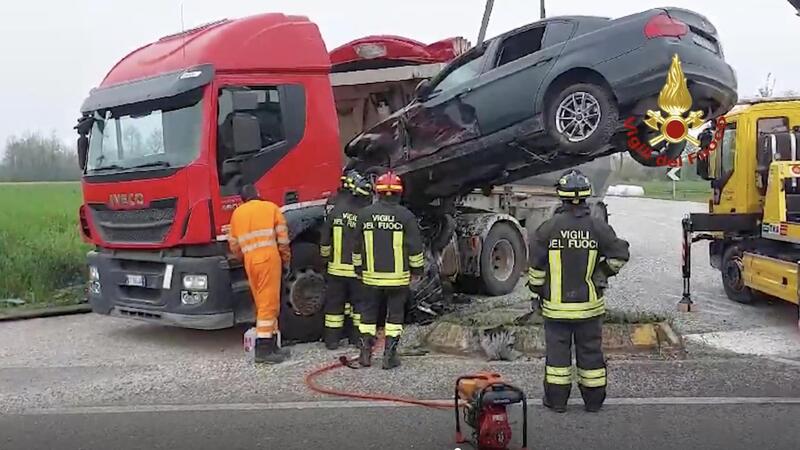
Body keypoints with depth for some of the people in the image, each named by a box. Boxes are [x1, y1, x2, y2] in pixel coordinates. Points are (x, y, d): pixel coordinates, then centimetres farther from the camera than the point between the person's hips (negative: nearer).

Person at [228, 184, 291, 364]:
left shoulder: (237, 213, 17)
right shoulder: (271, 207, 8)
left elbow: (234, 245, 16)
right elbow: (283, 239, 1)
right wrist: (286, 261, 13)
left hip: (250, 262, 5)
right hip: (269, 259, -4)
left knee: (263, 304, 12)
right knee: (268, 304, -6)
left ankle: (272, 345, 15)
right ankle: (263, 349, -9)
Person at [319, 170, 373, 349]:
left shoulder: (335, 211, -4)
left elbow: (325, 241, 1)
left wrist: (325, 257, 18)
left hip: (336, 268, 2)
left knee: (334, 303, 10)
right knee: (359, 303, 12)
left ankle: (332, 339, 14)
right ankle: (359, 337, 18)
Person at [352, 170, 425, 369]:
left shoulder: (364, 214, 0)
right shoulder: (406, 216, -7)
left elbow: (357, 247, 8)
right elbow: (415, 247, -4)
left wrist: (359, 268, 19)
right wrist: (417, 269, 8)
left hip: (371, 276, 2)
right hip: (398, 277, -2)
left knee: (368, 313, 13)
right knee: (395, 314, 7)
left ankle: (365, 353, 15)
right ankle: (389, 356, 8)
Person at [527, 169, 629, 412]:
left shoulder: (548, 228, -9)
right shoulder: (598, 227, -6)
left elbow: (537, 266, -5)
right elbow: (619, 254, -1)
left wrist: (536, 292, 8)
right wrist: (602, 273, 15)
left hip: (556, 304, -1)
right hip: (589, 303, 1)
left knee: (557, 349, 8)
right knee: (590, 349, 11)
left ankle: (556, 399, 15)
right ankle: (594, 399, 21)